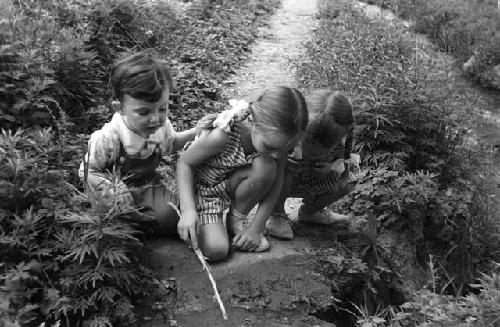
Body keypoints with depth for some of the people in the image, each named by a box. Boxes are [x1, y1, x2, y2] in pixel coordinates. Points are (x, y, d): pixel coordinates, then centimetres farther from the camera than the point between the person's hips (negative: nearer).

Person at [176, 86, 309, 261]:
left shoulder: (276, 136, -23)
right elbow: (184, 163, -21)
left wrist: (256, 228, -16)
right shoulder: (223, 135, -36)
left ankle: (236, 220, -4)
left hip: (233, 182, 4)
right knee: (216, 250, -25)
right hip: (203, 188, -4)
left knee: (266, 167, -30)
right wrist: (188, 209, -32)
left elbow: (275, 182, -13)